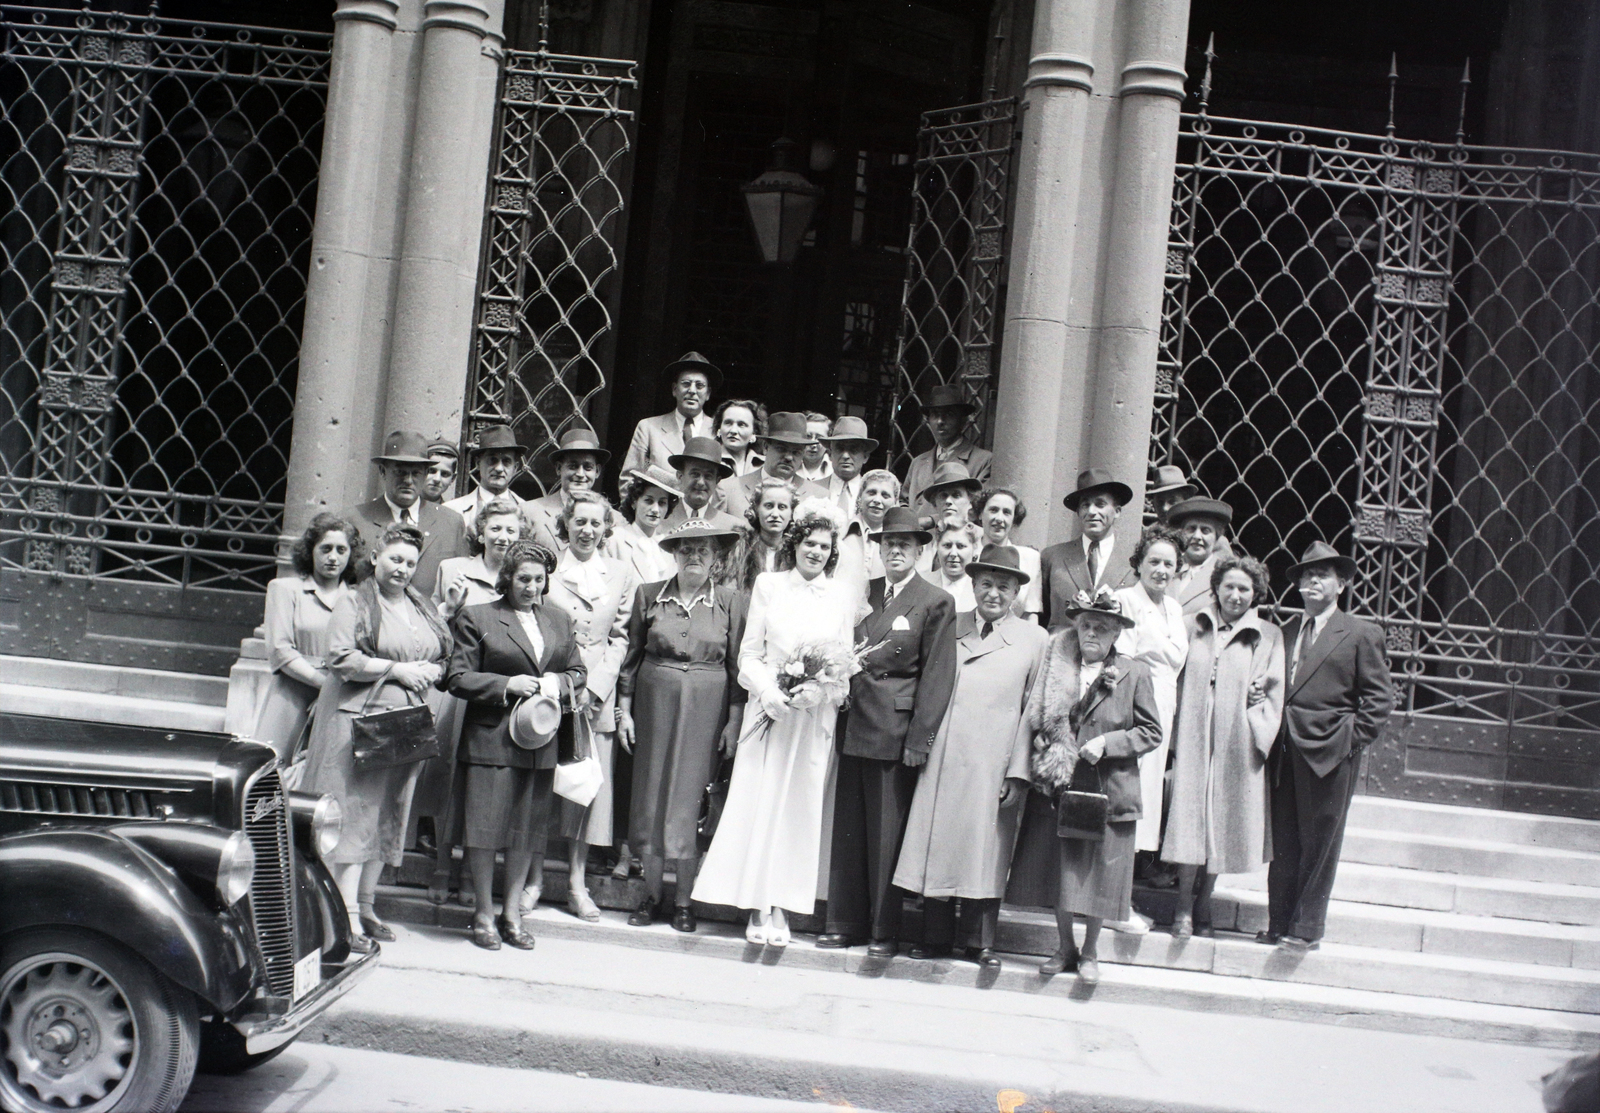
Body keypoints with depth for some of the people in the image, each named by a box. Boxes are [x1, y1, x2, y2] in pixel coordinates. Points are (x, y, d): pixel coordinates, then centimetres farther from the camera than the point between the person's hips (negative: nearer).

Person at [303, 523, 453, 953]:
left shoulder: (423, 610, 19)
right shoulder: (354, 604, -2)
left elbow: (445, 659, 21)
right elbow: (341, 659, -12)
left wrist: (429, 672, -2)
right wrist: (397, 669, -14)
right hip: (360, 719, -6)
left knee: (388, 815, 8)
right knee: (353, 813, -9)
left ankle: (366, 905, 17)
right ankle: (346, 916, -9)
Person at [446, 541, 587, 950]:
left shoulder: (559, 620, 14)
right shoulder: (477, 618, 1)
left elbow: (577, 671, 19)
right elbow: (459, 679, -3)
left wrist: (559, 683, -3)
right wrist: (507, 685, -14)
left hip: (541, 741, 4)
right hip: (491, 737, -4)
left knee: (529, 828, 8)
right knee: (486, 826, -3)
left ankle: (512, 913, 19)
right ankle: (484, 913, 11)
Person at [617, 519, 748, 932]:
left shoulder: (731, 601, 1)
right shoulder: (648, 596, 5)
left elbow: (739, 666, 2)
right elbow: (632, 657, 9)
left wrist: (734, 721, -2)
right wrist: (623, 710, 5)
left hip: (705, 711, -2)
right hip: (654, 704, 2)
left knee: (690, 798, 1)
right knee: (650, 794, 6)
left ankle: (684, 900, 12)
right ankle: (650, 895, 18)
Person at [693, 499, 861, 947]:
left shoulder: (842, 596, 7)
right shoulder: (768, 586, 6)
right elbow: (748, 655, 4)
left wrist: (816, 691, -13)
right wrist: (769, 692, -12)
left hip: (816, 715, 1)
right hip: (769, 706, 0)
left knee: (799, 805, 1)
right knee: (759, 802, -2)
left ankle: (782, 907, 8)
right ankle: (758, 907, 6)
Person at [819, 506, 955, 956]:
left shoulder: (935, 603, -3)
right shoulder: (864, 593, 12)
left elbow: (936, 677, -7)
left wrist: (919, 740, -11)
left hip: (897, 730, -5)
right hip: (856, 727, 5)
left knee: (888, 832, 1)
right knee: (847, 829, 9)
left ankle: (884, 931, 12)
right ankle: (844, 923, 18)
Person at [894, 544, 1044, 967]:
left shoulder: (1034, 640, 4)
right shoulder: (948, 628, 10)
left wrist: (1019, 773, -5)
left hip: (991, 766, -2)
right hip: (941, 760, 2)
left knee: (984, 850, 3)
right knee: (936, 846, 5)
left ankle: (980, 942, 17)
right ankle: (935, 937, 17)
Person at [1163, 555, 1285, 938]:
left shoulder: (1269, 637, 4)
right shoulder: (1194, 628, 9)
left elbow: (1274, 692, 3)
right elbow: (1178, 681, 9)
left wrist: (1260, 731, -8)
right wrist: (1175, 733, 1)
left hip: (1238, 744, 0)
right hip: (1193, 739, 0)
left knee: (1222, 823, 5)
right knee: (1190, 818, -3)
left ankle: (1202, 906, 17)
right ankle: (1184, 909, 3)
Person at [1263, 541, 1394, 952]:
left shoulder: (1361, 634, 2)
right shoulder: (1287, 633, 14)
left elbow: (1380, 697, 0)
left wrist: (1352, 739, -7)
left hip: (1329, 753, -4)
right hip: (1285, 753, 4)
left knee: (1319, 844, 2)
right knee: (1283, 844, 8)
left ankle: (1307, 929, 9)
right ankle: (1278, 924, 16)